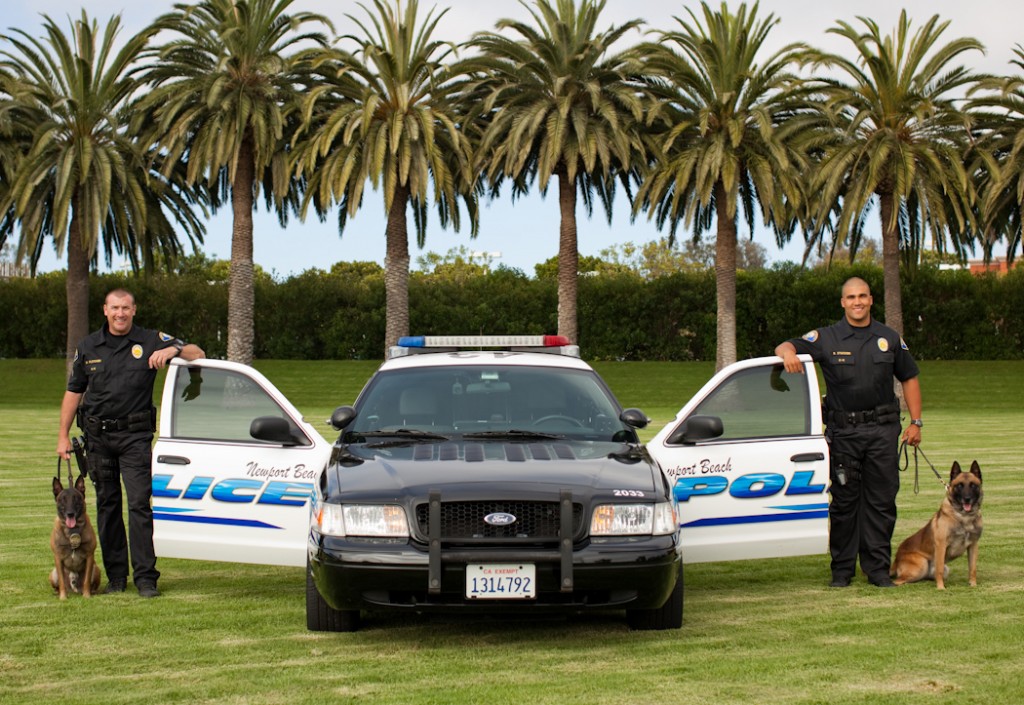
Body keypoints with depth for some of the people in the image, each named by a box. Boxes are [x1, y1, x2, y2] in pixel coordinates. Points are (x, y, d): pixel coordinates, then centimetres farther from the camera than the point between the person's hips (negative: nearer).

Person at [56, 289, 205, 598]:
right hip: (97, 436, 3)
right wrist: (63, 435, 10)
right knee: (107, 505, 7)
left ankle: (145, 576, -10)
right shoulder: (88, 347, 10)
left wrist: (173, 350, -20)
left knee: (140, 503, -11)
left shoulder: (150, 341, 1)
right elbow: (73, 391, 14)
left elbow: (198, 354, 1)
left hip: (135, 435, -3)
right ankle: (116, 576, 14)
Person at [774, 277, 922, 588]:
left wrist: (916, 422, 9)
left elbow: (909, 378, 16)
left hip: (882, 430, 1)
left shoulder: (890, 338, 9)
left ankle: (878, 568, 8)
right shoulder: (826, 338, 3)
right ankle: (842, 569, 10)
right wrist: (788, 353, -29)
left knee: (881, 501, 2)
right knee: (844, 501, 3)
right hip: (843, 431, -1)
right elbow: (784, 347, -3)